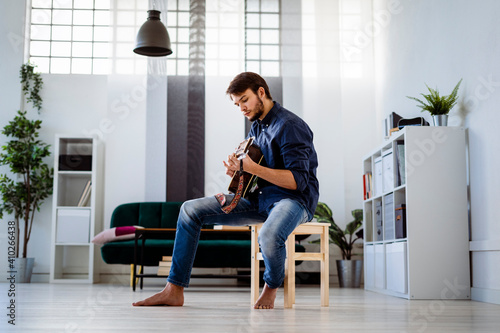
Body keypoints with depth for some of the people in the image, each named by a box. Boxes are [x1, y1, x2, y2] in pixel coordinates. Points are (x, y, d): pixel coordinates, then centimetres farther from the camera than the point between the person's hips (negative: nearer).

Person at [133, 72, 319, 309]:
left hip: (294, 198, -8)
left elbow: (298, 180, -20)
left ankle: (271, 287, -4)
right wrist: (237, 170, -3)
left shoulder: (290, 125, -13)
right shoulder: (256, 127, 14)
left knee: (269, 237, -42)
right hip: (258, 197, 8)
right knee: (190, 210, -3)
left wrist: (253, 168, -26)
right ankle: (174, 290, -3)